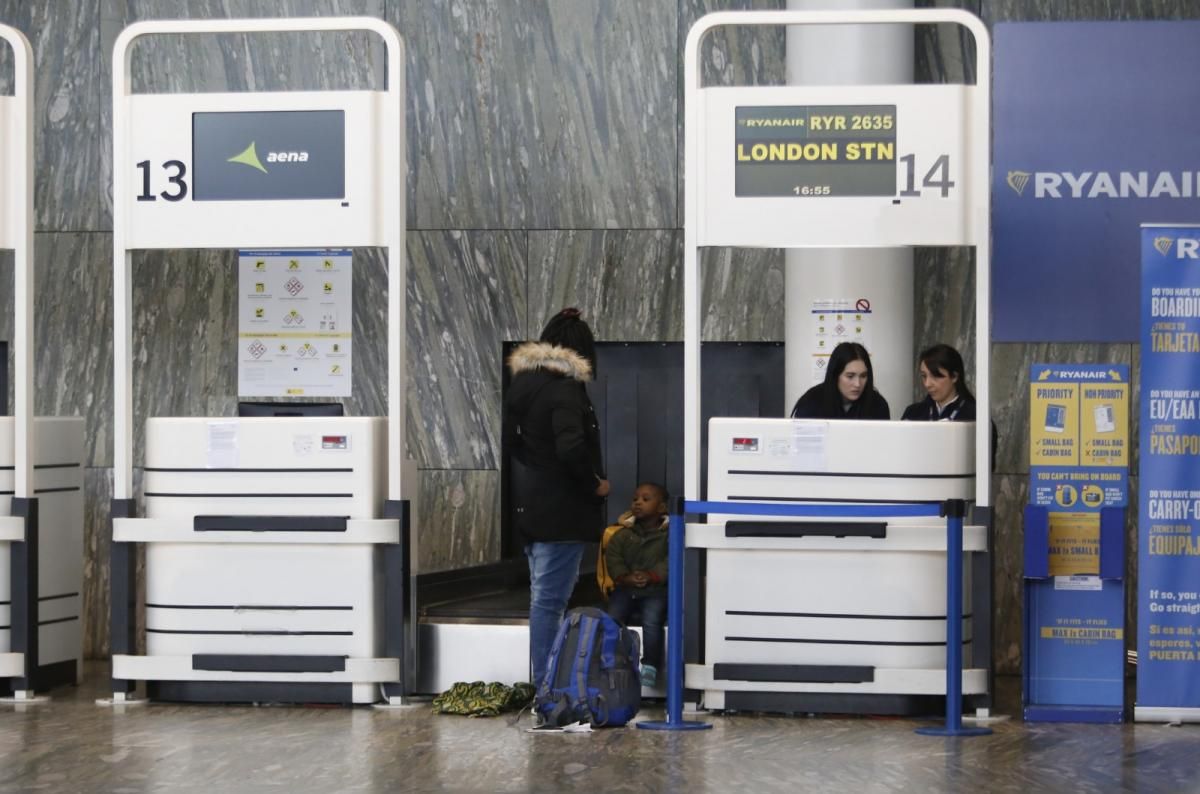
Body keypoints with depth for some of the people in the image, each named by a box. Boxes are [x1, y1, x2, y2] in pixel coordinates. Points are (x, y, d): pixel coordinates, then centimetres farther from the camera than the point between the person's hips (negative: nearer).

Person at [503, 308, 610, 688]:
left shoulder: (521, 379, 10)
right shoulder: (564, 386, -16)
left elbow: (510, 439, 17)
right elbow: (571, 448, -26)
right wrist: (596, 483, -12)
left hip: (528, 505, 8)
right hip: (561, 510, -8)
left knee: (542, 595, 17)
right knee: (550, 599, -6)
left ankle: (540, 679, 22)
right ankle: (544, 684, -5)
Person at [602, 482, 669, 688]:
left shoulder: (669, 533, 1)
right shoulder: (623, 534, 11)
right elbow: (613, 556, 3)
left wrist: (652, 576, -20)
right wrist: (625, 577, -14)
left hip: (656, 588, -3)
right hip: (626, 587, 4)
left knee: (652, 621, -27)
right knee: (613, 619, -17)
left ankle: (650, 666, -15)